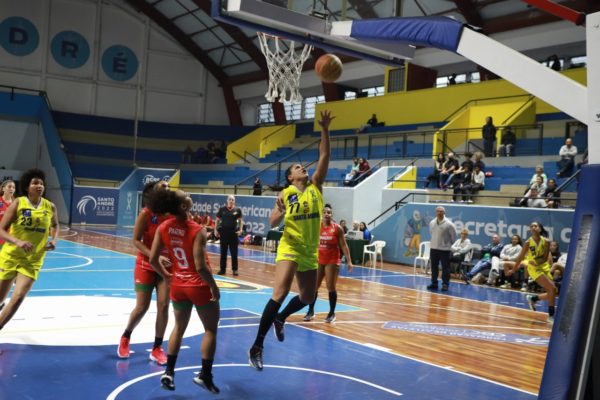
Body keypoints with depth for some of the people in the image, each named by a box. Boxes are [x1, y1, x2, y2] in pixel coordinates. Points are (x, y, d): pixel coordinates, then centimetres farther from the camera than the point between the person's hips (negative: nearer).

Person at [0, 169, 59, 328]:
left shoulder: (50, 207, -3)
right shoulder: (18, 203, -11)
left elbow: (55, 225, 18)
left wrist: (54, 240, -1)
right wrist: (18, 242, -29)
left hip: (33, 261, 1)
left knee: (18, 298, -12)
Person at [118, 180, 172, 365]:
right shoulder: (146, 214, -14)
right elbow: (136, 240, -14)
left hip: (166, 265, 3)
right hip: (146, 265, -2)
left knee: (163, 306, -4)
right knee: (141, 307, 2)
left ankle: (157, 348, 11)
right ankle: (125, 337, 30)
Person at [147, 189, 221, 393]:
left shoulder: (163, 228, -6)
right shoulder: (197, 230, -22)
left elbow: (153, 259, -2)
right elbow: (201, 267, -24)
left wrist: (166, 276, 15)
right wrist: (214, 288, -11)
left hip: (178, 285, 5)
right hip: (199, 286, -5)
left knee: (179, 327, 23)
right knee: (210, 329, 14)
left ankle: (169, 372, 21)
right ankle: (204, 375, 15)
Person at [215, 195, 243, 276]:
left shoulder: (237, 210, -1)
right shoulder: (222, 209, -1)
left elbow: (240, 220, 8)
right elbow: (217, 220, 7)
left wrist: (240, 229, -3)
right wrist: (216, 230, 1)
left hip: (233, 232, 0)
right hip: (223, 232, 0)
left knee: (234, 252, 3)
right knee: (223, 251, 8)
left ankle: (235, 269, 10)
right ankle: (222, 269, 16)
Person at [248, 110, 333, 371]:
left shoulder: (316, 186, 5)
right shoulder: (286, 193, -4)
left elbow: (324, 157, -4)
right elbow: (273, 224, -7)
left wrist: (324, 130, -11)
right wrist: (281, 211, -28)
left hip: (310, 251, 5)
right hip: (289, 248, -5)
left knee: (308, 297, 14)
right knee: (280, 293, -19)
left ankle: (280, 319, 44)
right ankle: (257, 347, -15)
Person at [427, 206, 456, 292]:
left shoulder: (449, 224, -12)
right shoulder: (432, 223, 4)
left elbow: (453, 236, -2)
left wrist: (449, 244, 8)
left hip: (445, 249, -5)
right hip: (433, 248, 5)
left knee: (445, 268, -1)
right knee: (434, 267, 10)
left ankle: (445, 284, 6)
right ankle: (434, 283, 20)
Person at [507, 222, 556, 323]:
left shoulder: (546, 242, -5)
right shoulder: (528, 243, -10)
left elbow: (545, 258, -5)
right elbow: (521, 257, -1)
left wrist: (537, 262, -23)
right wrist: (513, 270, 5)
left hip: (544, 267, 4)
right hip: (534, 269, -4)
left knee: (552, 292, 3)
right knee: (552, 288, -19)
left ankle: (533, 298, 29)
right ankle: (551, 315, -9)